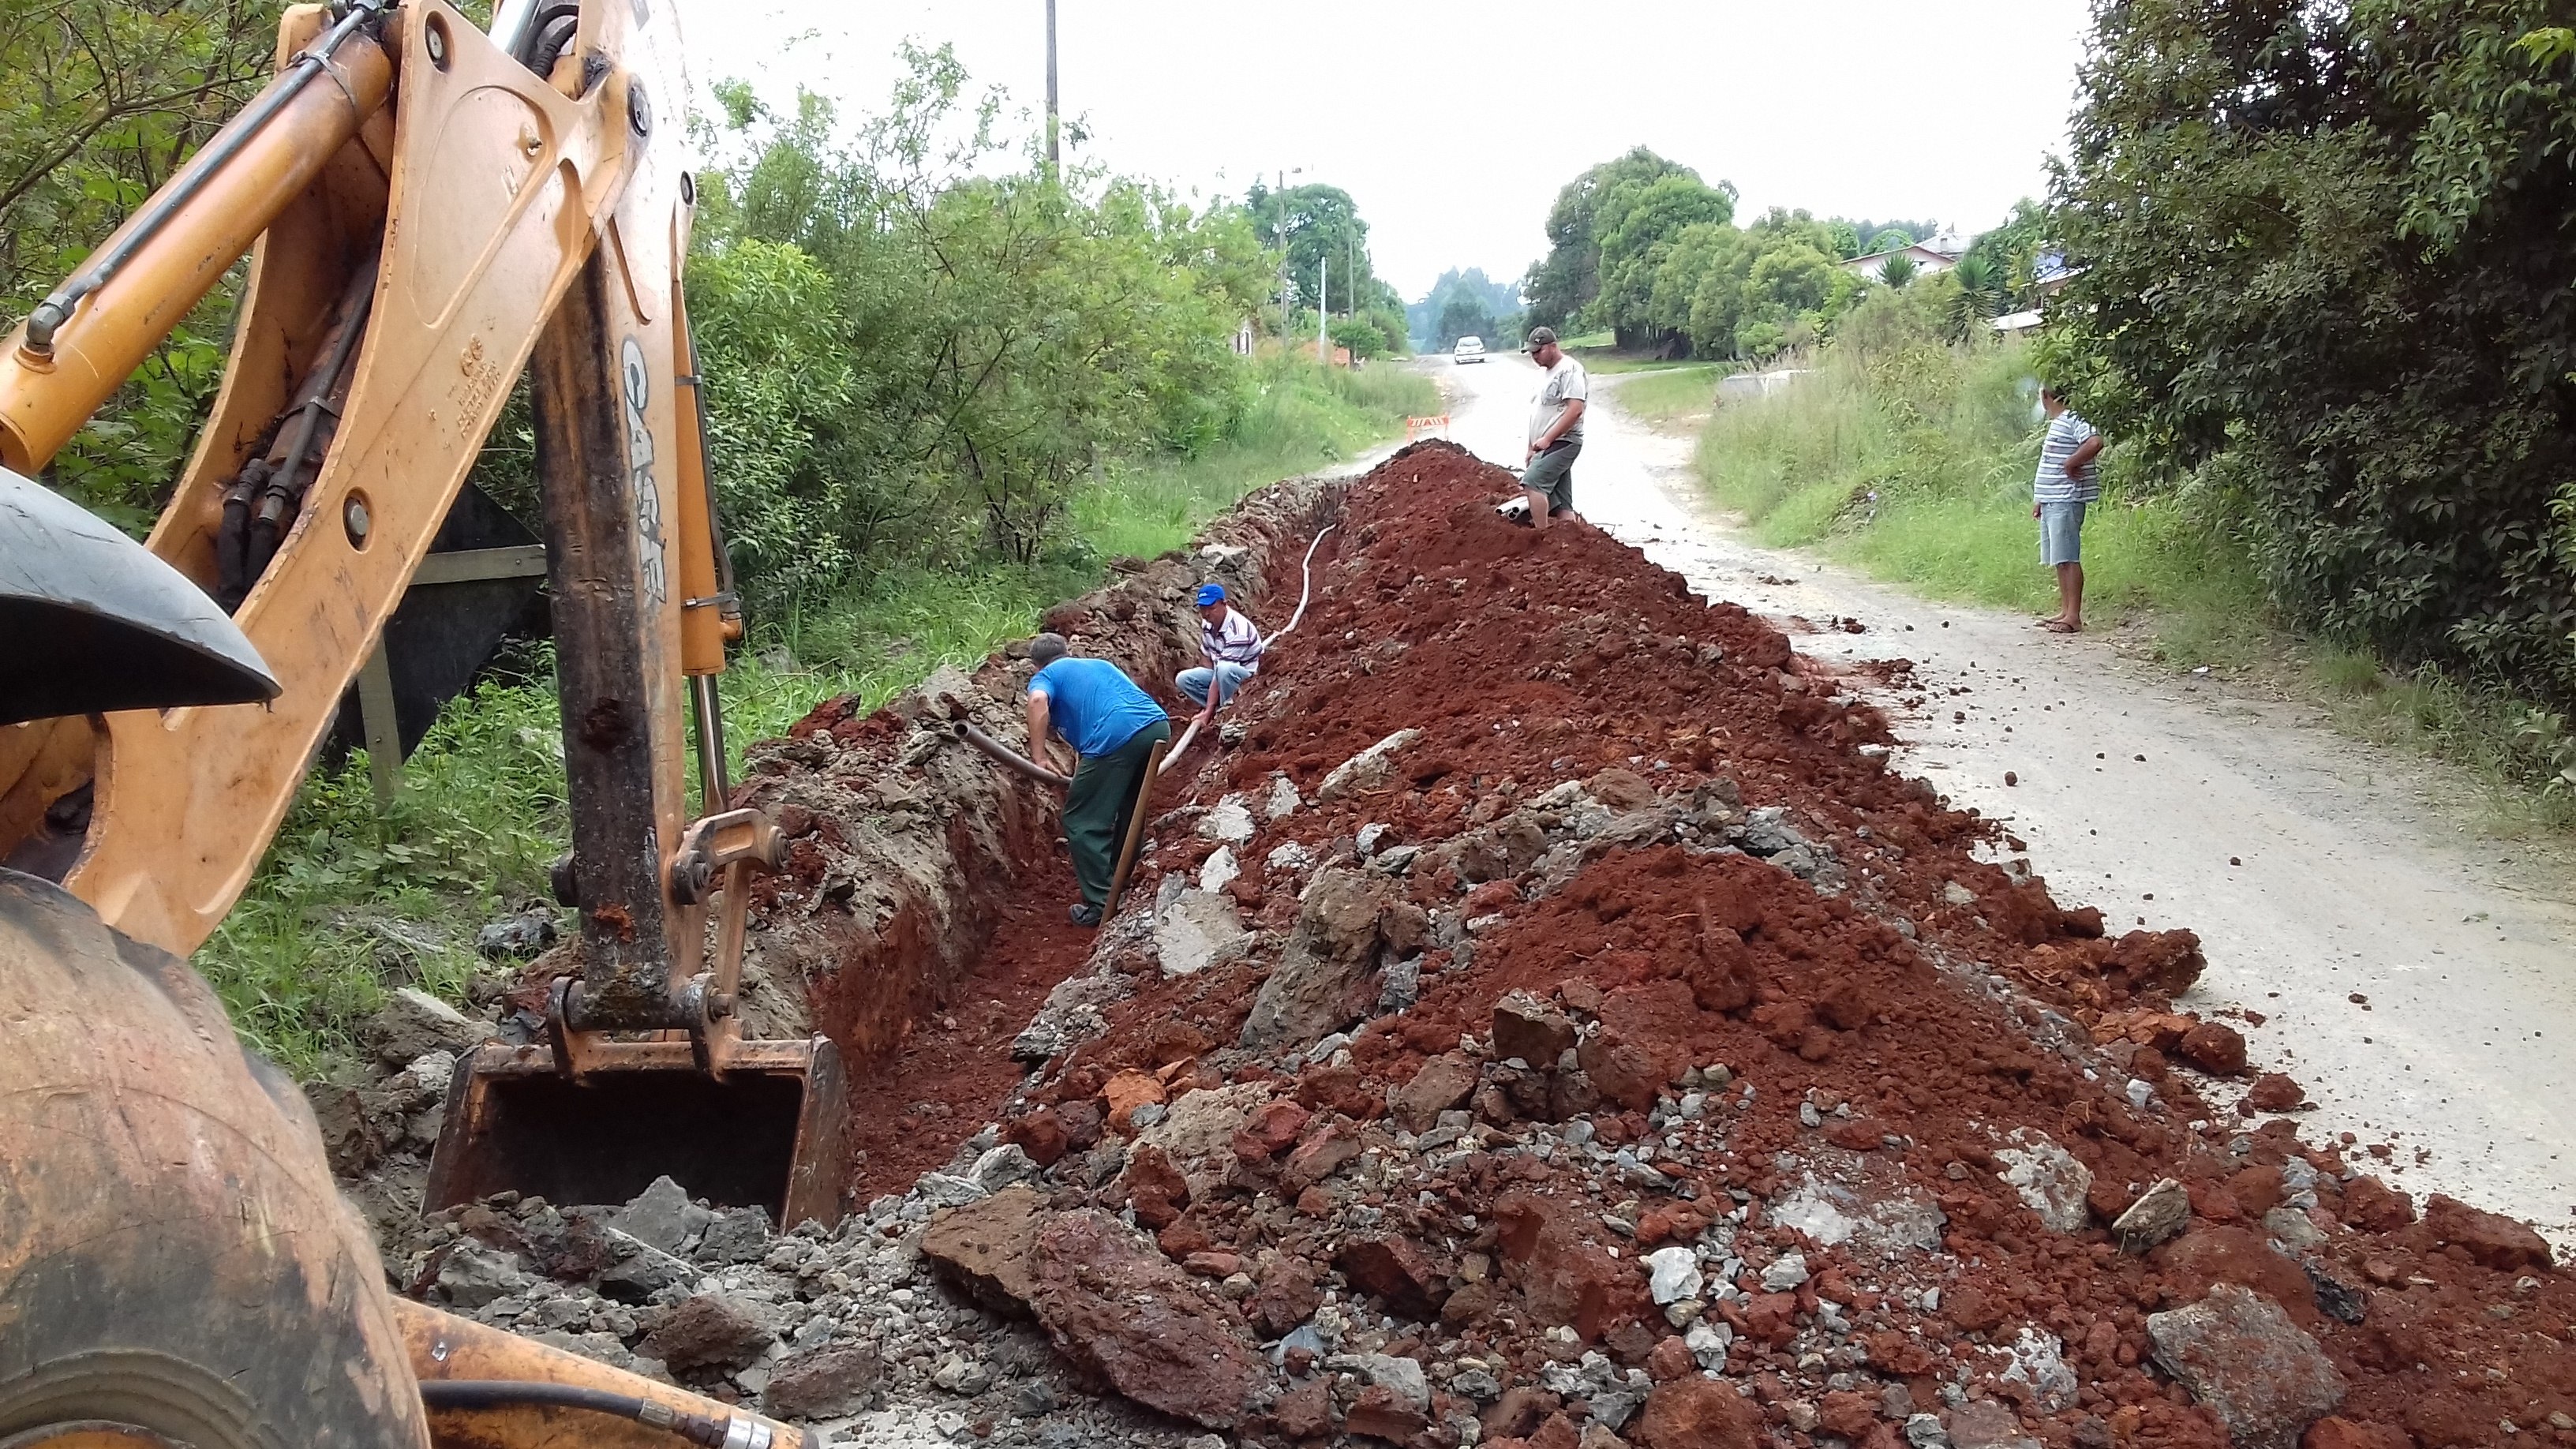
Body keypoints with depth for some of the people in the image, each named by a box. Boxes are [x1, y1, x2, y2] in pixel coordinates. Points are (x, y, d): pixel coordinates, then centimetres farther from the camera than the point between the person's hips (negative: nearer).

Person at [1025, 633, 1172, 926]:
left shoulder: (1045, 676, 17)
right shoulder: (1099, 663, 36)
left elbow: (1038, 700, -8)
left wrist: (1039, 755, -5)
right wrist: (1081, 765, 47)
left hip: (1116, 737, -7)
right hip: (1158, 725, 7)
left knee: (1083, 822, 5)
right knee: (1128, 810, 26)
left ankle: (1101, 903, 3)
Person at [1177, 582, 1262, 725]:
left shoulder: (1238, 631, -31)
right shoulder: (1207, 623, -6)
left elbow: (1222, 670, -34)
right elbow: (1209, 658, 3)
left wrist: (1208, 710, -35)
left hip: (1249, 675, -8)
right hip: (1224, 675, 8)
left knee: (1224, 670, -40)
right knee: (1184, 679, -9)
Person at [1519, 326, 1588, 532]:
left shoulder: (1570, 369, -10)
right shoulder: (1548, 374, 20)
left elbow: (1575, 410, -20)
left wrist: (1547, 439, -22)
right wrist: (1531, 449, 21)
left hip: (1562, 443, -10)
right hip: (1547, 447, 10)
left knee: (1533, 483, -25)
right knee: (1561, 505, 5)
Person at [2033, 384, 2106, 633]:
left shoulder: (2072, 422, -13)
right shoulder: (2057, 424, 19)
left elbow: (2095, 442, -30)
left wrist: (2070, 464, -20)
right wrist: (2040, 499, 22)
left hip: (2065, 502, -10)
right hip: (2051, 501, 10)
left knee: (2068, 559, -9)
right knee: (2059, 561, 12)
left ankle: (2074, 617, -8)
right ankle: (2064, 611, 18)